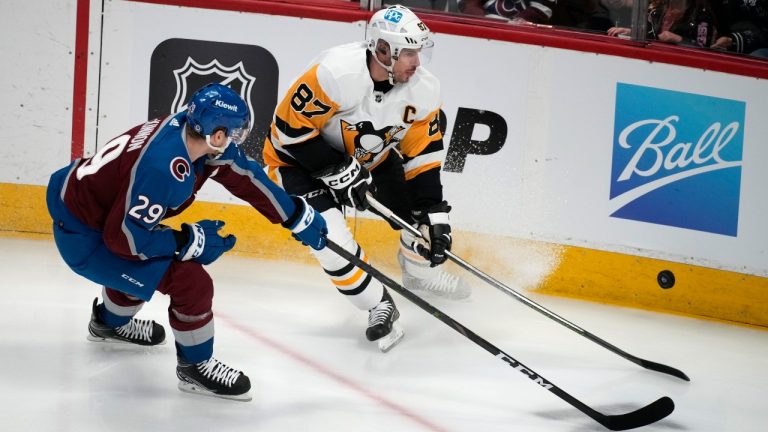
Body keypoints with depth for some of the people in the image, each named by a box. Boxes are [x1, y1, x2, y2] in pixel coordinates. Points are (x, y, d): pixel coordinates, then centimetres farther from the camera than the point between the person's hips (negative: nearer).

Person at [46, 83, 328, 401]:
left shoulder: (191, 130, -7)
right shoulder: (164, 167, -33)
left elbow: (246, 177, 4)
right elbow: (124, 237, -27)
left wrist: (300, 218, 10)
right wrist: (194, 240, -18)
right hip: (82, 238, -9)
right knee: (191, 281, -15)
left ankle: (109, 323, 56)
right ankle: (195, 366, 6)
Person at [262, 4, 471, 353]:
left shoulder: (421, 89, -17)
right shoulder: (336, 73, -37)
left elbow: (422, 155, -9)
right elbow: (291, 126, -28)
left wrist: (435, 217, -14)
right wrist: (338, 172, -28)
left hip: (368, 156, 6)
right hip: (299, 156, -6)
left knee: (424, 205, 2)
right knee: (331, 239, -23)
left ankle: (419, 271, 34)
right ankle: (379, 307, 1)